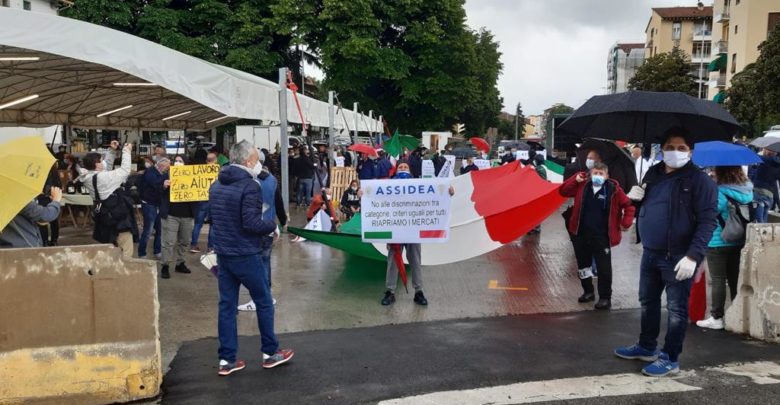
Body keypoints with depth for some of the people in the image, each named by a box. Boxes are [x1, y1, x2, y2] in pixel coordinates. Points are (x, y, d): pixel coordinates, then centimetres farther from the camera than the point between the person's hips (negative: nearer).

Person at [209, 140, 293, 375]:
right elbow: (252, 223, -23)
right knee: (264, 302, 9)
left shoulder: (216, 185, 8)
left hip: (223, 254, 7)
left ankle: (226, 360, 14)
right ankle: (270, 353, 19)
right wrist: (272, 225, -6)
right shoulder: (249, 185, -18)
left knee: (227, 305, 10)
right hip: (245, 256, -7)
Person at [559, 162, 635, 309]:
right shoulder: (582, 186, 3)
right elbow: (563, 191, 7)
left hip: (602, 237, -4)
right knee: (583, 265, 15)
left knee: (604, 268, -1)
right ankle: (588, 291, 34)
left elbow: (629, 205, 1)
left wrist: (626, 223, -7)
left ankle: (605, 297, 12)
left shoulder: (613, 189, -6)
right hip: (581, 234, 4)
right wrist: (575, 180, -5)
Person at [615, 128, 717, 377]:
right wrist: (635, 197, 0)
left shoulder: (700, 180, -11)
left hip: (678, 257, -7)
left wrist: (693, 256, -25)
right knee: (648, 301, 18)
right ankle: (647, 346, 35)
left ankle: (670, 358, 13)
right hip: (650, 253, 7)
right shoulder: (653, 174, 10)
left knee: (676, 308, 2)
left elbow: (707, 221, -17)